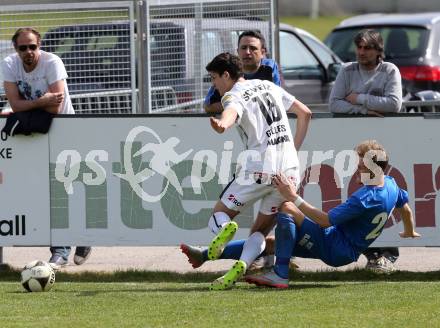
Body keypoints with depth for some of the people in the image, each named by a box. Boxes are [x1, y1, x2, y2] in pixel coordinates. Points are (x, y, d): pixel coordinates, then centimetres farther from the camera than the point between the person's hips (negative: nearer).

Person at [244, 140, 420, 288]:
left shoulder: (364, 197, -26)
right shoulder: (390, 184, 1)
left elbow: (325, 221, -27)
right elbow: (405, 208, 22)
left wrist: (293, 197, -24)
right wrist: (409, 232, 45)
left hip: (334, 250, -10)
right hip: (350, 252, 10)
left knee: (287, 210, -24)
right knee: (272, 242, 13)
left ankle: (280, 274, -29)